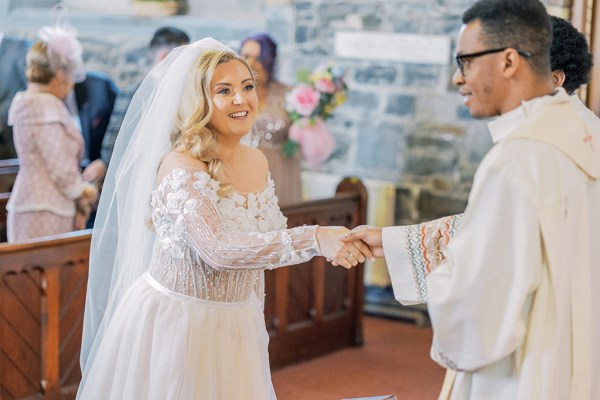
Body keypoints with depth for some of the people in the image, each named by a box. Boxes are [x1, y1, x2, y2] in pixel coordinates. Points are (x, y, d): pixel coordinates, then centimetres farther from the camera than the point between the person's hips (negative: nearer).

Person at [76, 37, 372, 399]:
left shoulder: (258, 162, 2)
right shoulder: (179, 166, -20)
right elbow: (218, 250, -31)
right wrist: (314, 238, -37)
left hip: (236, 325, 7)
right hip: (174, 322, -6)